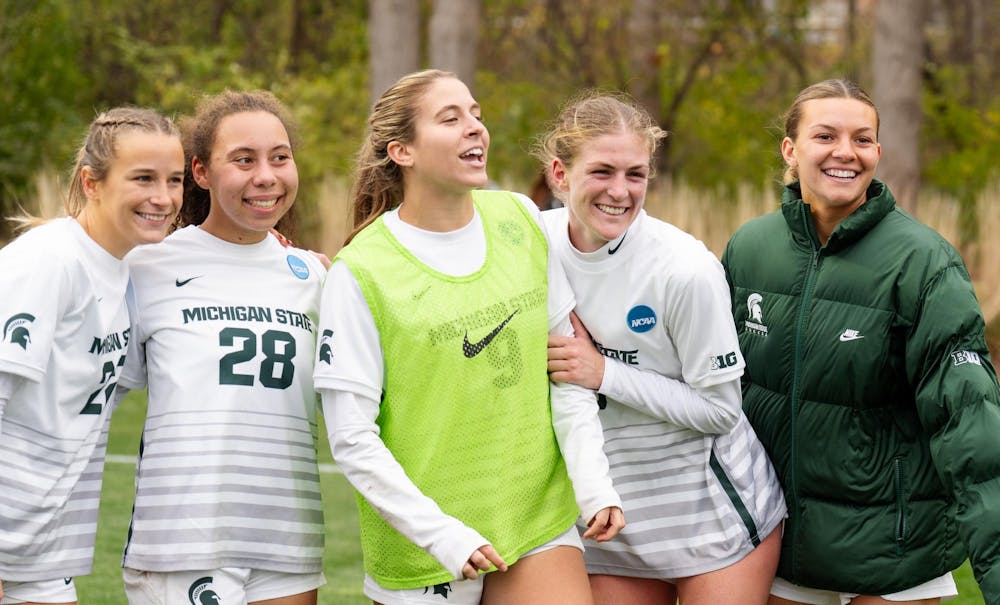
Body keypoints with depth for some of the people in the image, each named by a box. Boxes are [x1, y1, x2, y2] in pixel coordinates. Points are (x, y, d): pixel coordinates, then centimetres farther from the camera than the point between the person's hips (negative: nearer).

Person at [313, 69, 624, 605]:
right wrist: (442, 535, -15)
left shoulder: (521, 221, 3)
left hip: (539, 521, 3)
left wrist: (593, 485, -2)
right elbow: (352, 439, -11)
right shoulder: (360, 273, -11)